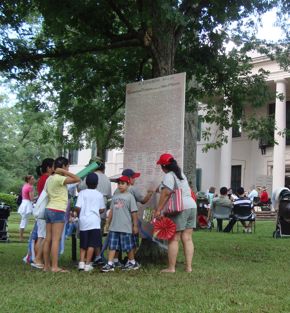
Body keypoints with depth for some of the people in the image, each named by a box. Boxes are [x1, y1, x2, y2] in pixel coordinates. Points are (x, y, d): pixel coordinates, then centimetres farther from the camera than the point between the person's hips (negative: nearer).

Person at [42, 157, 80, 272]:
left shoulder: (50, 179, 14)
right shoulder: (59, 178, -13)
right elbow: (77, 179, -18)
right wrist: (64, 172, -13)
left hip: (49, 209, 9)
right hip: (58, 211, -9)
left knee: (48, 239, 8)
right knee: (56, 240, -8)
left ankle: (46, 265, 11)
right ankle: (55, 267, -7)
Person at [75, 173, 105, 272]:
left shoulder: (82, 193, -1)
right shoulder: (99, 195, 4)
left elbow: (78, 207, -9)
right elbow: (102, 209, 6)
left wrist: (81, 213, 11)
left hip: (83, 222, 1)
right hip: (94, 222, -1)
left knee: (83, 245, 13)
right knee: (92, 244, 0)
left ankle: (81, 262, 6)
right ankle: (87, 264, -1)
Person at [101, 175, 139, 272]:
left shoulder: (129, 196, -4)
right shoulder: (115, 196, 12)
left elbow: (134, 212, -5)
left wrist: (135, 225, -6)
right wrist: (108, 223, 16)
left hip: (126, 227, -5)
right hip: (114, 227, 5)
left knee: (128, 246, 5)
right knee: (112, 246, 2)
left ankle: (132, 262, 21)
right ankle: (110, 264, 4)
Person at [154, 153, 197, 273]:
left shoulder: (169, 176, -6)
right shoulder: (181, 174, 21)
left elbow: (166, 193, -17)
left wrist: (158, 209, -16)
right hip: (192, 206, 8)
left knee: (174, 239, -3)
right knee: (187, 238, 7)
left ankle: (171, 268, -1)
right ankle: (188, 266, 6)